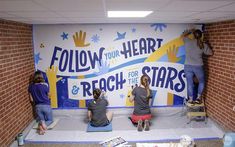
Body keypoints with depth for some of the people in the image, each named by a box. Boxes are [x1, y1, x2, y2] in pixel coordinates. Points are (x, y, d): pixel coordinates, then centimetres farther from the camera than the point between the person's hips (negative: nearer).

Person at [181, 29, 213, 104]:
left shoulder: (188, 41, -2)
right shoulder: (203, 45, -4)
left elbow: (182, 36, 20)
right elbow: (211, 53, 11)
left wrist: (189, 31, 29)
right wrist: (207, 46, 24)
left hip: (188, 66, 1)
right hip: (198, 67, -1)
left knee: (190, 83, 10)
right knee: (201, 82, 21)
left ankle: (191, 99, 19)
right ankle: (198, 98, 19)